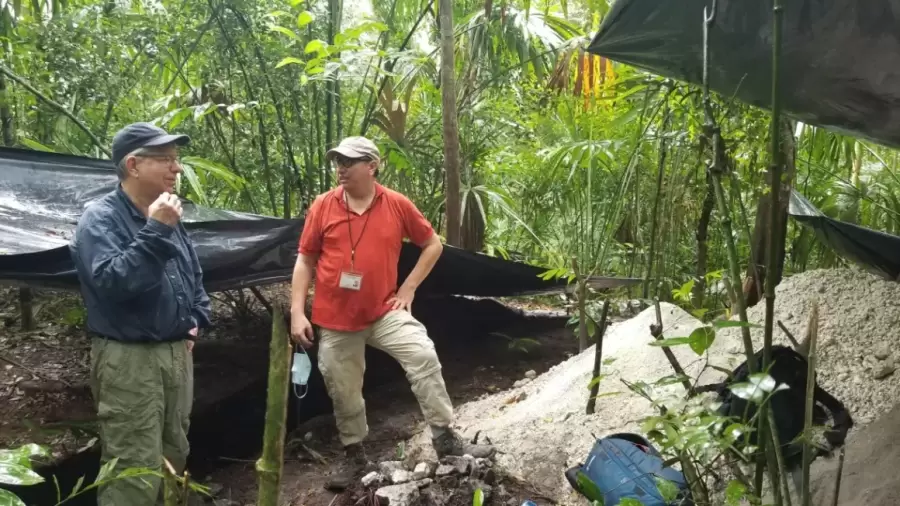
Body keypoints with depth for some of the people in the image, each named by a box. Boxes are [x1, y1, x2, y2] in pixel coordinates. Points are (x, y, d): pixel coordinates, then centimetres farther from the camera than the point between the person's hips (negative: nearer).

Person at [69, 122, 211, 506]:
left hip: (177, 353, 8)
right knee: (135, 474, -7)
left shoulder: (167, 216, 12)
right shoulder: (101, 218, -12)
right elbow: (112, 282, -28)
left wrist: (197, 319, 11)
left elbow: (194, 275, 25)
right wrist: (156, 231, -27)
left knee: (173, 456, 18)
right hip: (128, 359, -8)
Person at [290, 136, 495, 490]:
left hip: (384, 311, -1)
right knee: (343, 392, 10)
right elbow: (305, 261, 1)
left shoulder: (397, 205, -4)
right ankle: (355, 457, 32)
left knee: (424, 358, -18)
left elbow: (432, 244, 7)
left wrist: (408, 288, 0)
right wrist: (297, 313, -5)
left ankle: (445, 440, -5)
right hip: (335, 318, 1)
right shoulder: (322, 206, -4)